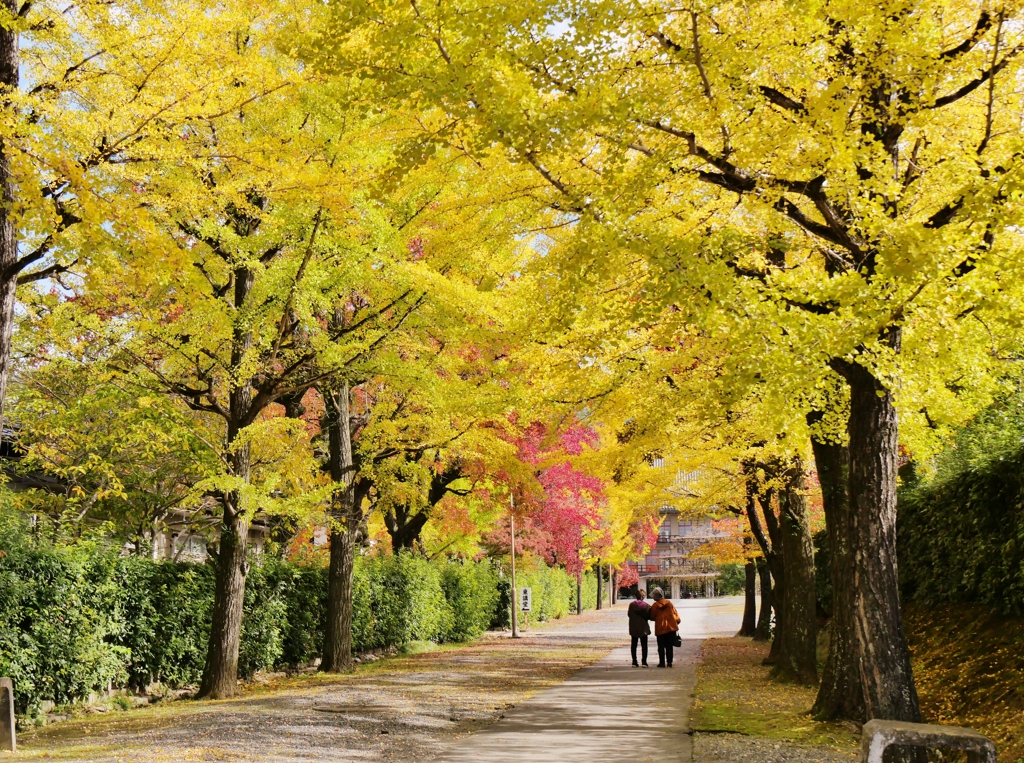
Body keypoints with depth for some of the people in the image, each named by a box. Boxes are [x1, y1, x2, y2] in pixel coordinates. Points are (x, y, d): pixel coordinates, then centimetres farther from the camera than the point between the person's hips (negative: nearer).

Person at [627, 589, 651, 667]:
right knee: (644, 645, 6)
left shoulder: (632, 605, -6)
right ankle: (644, 662, 1)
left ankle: (634, 662, 6)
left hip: (633, 628, 2)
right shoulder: (646, 605, -10)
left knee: (634, 645, 9)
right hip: (643, 628, -1)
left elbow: (629, 614, 2)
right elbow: (649, 616, -8)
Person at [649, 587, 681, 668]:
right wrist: (677, 622, 19)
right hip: (671, 627, 3)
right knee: (669, 646, 8)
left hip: (660, 628, -2)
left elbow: (652, 617, 2)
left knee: (661, 647, 4)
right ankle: (669, 662, 6)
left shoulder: (654, 606, -5)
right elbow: (675, 613, 6)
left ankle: (662, 663, 0)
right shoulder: (669, 603, 2)